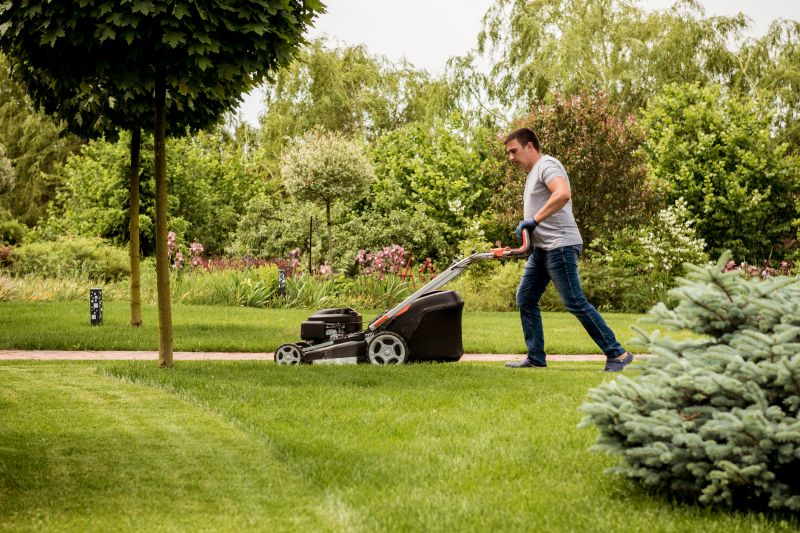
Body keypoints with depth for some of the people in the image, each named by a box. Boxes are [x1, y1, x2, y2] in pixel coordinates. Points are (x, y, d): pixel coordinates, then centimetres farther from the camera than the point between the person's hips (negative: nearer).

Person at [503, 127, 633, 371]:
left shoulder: (547, 165, -11)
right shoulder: (533, 172, 22)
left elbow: (563, 194, -30)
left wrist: (533, 220, -27)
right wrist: (527, 229, 13)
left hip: (560, 246, -11)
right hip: (542, 248, 11)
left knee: (575, 303, -11)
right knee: (525, 299, 9)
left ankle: (617, 354, -6)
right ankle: (536, 358, 13)